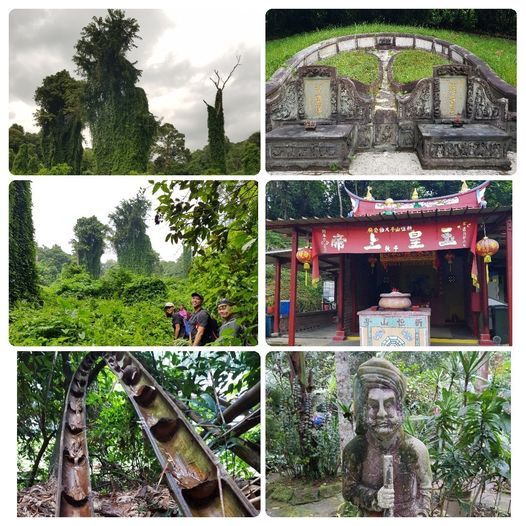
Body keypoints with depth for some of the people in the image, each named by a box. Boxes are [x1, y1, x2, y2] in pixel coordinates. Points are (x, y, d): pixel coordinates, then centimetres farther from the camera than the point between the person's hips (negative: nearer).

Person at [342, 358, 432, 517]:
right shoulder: (354, 449, -17)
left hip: (409, 516, 0)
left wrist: (421, 516, -11)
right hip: (371, 517, 0)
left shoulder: (415, 448, -17)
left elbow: (425, 487, -2)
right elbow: (349, 488, -7)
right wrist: (374, 498, -22)